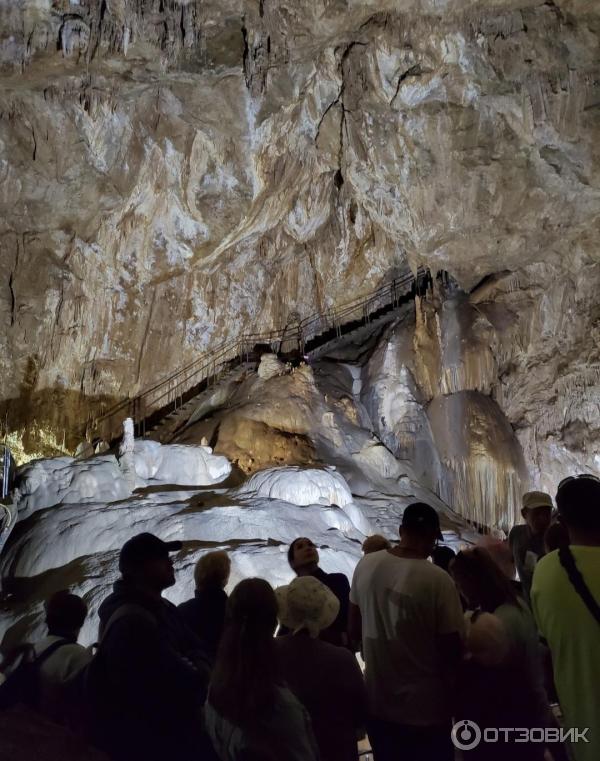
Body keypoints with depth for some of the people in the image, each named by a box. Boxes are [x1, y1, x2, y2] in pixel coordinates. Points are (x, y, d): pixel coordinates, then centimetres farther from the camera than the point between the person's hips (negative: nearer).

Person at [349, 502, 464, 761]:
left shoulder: (366, 565, -8)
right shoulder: (438, 580, -22)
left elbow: (354, 630, 3)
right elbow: (452, 648, -16)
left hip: (377, 704, 4)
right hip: (425, 710, -4)